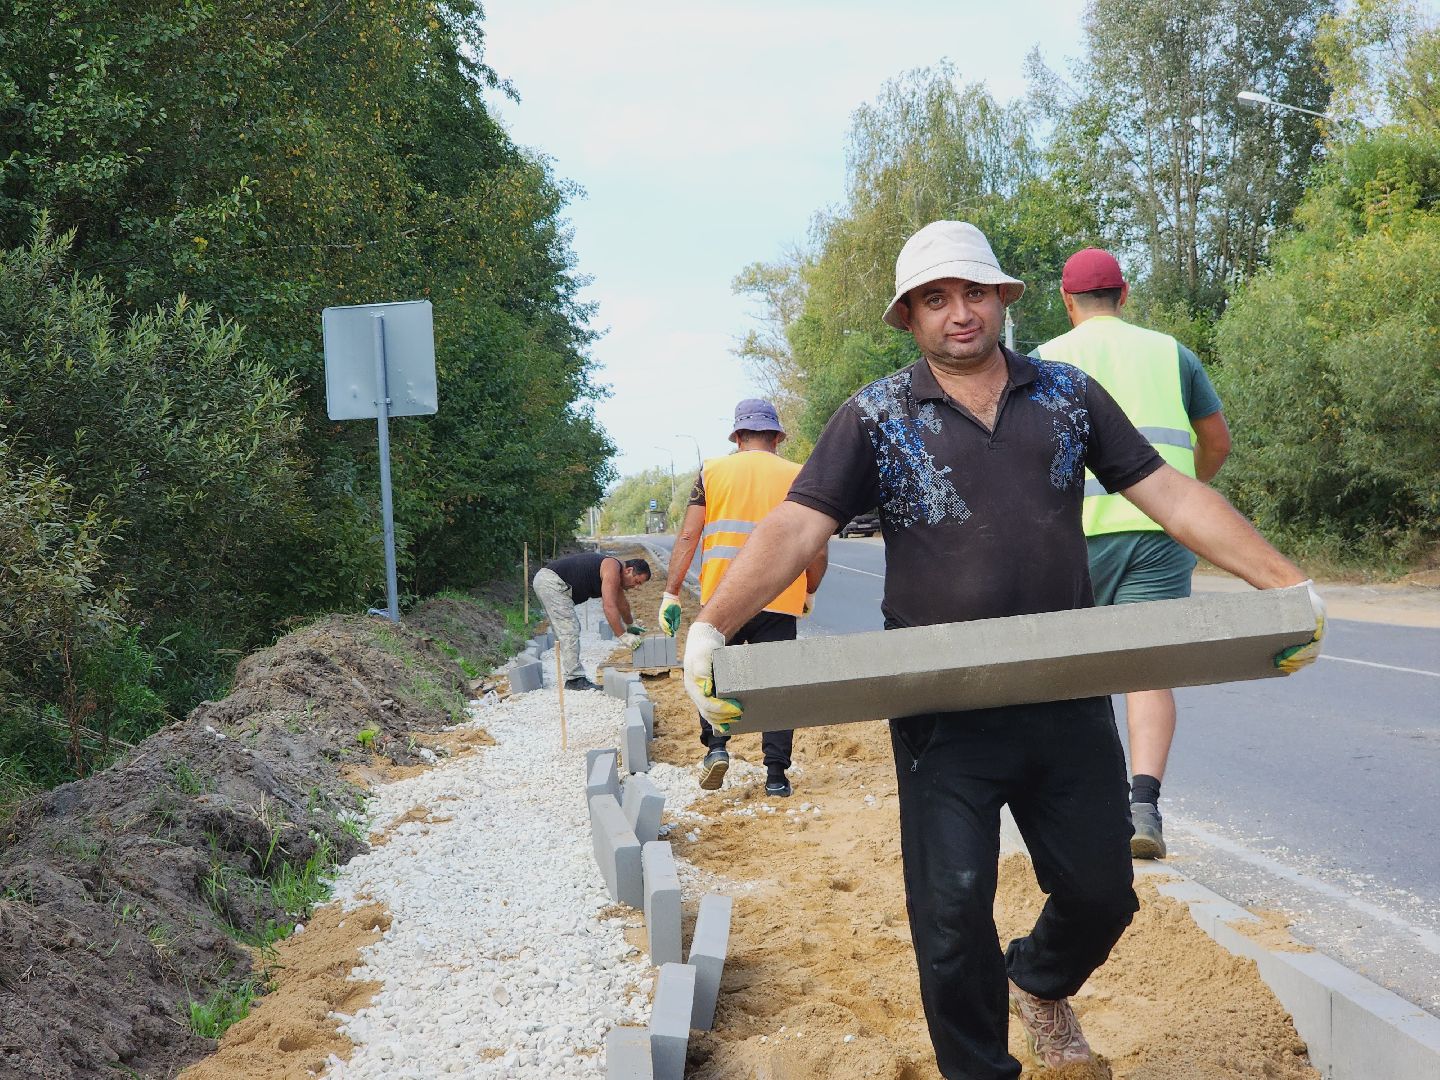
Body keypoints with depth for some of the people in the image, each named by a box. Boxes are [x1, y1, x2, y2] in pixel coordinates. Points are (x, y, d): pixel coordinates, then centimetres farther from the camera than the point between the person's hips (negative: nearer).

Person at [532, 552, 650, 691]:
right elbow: (609, 606, -21)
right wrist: (623, 636, -20)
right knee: (569, 632, -12)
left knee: (565, 633, 13)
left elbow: (622, 603, 37)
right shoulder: (612, 568, -13)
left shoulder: (615, 575, 18)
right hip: (551, 582, -11)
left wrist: (630, 625, 51)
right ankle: (575, 679, -12)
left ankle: (572, 677, 14)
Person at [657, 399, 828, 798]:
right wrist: (809, 592, 20)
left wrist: (670, 593, 1)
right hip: (778, 601, 0)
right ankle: (776, 775, 5)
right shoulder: (797, 477, 3)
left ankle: (715, 745, 1)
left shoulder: (712, 472, 3)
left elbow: (688, 536, -2)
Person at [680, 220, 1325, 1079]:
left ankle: (1039, 983, 46)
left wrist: (1288, 584, -2)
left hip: (1069, 704, 3)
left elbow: (1174, 497, 5)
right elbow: (795, 529, -11)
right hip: (945, 714, -3)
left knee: (1101, 893, 13)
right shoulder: (876, 417, -1)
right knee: (952, 914, -1)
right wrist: (712, 627, -26)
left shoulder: (1069, 395, 6)